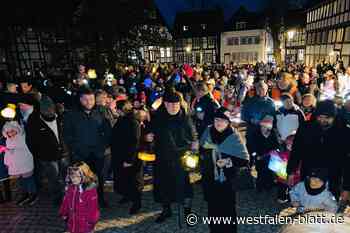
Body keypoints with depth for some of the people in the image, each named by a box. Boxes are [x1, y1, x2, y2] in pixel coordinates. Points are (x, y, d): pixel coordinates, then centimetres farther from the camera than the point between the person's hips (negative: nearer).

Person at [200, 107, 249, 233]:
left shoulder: (234, 136, -15)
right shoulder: (208, 132, -3)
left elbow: (244, 159, -15)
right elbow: (201, 150, 14)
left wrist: (229, 162, -26)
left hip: (226, 180, -4)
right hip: (209, 178, 4)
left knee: (227, 209, 6)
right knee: (213, 208, 18)